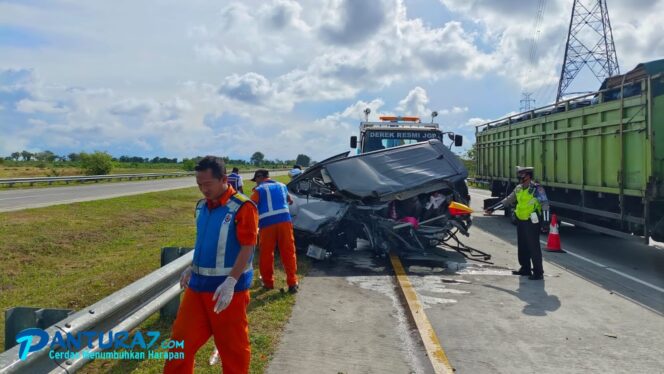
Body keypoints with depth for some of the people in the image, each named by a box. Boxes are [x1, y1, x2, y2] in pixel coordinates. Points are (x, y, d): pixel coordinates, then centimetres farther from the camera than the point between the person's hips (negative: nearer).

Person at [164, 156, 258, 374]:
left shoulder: (242, 207, -15)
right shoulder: (201, 206, 8)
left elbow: (248, 248, -18)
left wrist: (230, 282, -24)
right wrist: (192, 268, 12)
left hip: (228, 288, -7)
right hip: (198, 285, 7)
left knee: (232, 346, 8)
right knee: (182, 340, 12)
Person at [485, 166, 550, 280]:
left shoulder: (537, 189, -11)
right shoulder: (518, 188, 11)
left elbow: (545, 205, -13)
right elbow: (507, 201, 17)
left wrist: (545, 221, -16)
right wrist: (493, 208, 15)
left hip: (532, 222, -8)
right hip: (521, 221, 8)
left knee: (534, 247, -5)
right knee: (522, 247, 14)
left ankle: (538, 272, 2)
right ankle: (525, 269, 26)